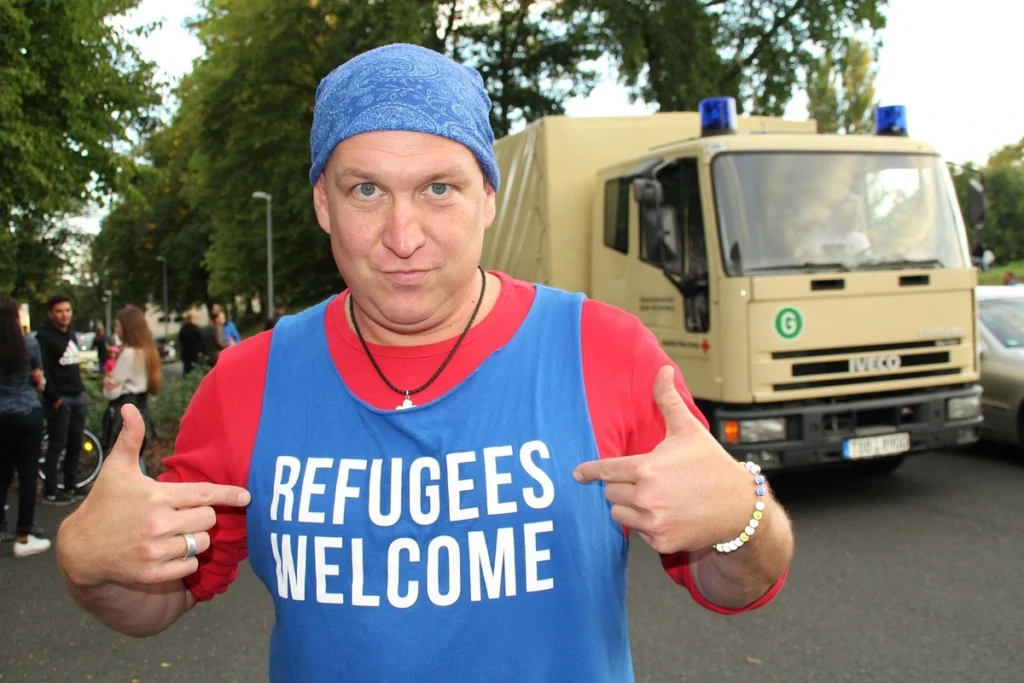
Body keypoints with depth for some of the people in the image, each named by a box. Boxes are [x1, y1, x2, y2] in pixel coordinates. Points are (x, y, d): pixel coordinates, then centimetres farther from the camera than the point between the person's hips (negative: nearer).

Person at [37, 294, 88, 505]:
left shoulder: (71, 334, 15)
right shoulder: (44, 336, -9)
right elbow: (42, 370, -16)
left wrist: (81, 389, 12)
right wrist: (54, 397, -19)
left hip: (78, 396, 7)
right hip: (59, 398, -7)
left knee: (75, 444, 10)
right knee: (57, 444, -4)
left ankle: (71, 486, 19)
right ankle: (50, 492, 3)